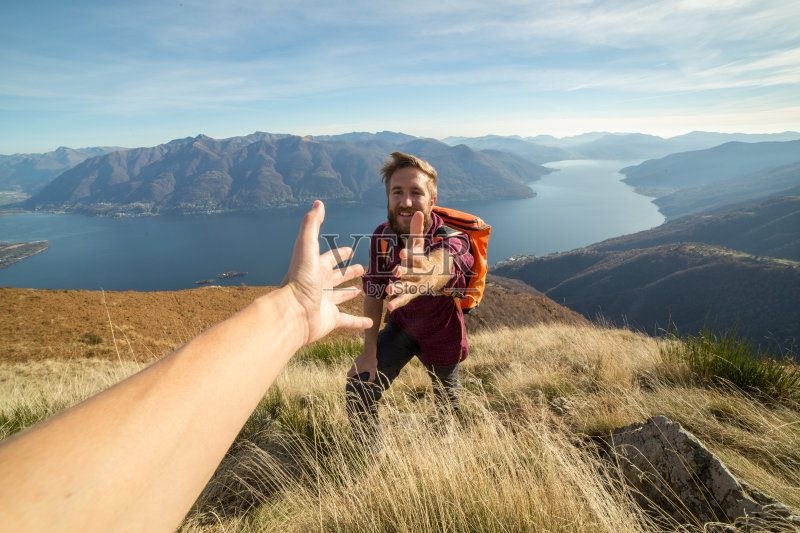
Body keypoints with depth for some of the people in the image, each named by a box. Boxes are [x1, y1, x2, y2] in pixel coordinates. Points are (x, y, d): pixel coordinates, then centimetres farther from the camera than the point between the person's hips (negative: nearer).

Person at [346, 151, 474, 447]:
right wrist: (369, 351, -8)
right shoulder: (382, 236, -18)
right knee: (358, 393, -9)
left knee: (448, 406, 20)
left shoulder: (451, 237, -33)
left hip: (441, 334, -2)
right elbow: (373, 291, -8)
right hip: (401, 326, 3)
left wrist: (426, 270, -83)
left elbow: (442, 264, -58)